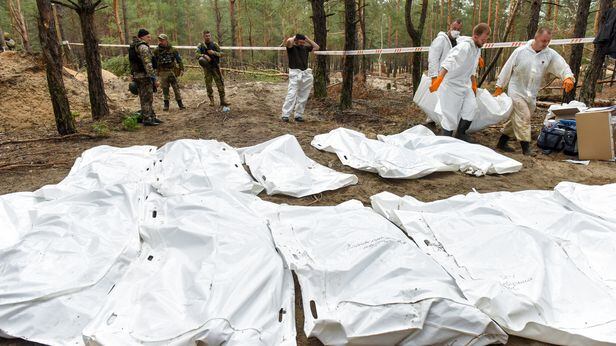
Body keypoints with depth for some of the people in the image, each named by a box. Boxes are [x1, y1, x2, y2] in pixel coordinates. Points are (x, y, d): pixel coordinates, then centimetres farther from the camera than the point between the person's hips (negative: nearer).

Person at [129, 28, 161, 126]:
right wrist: (154, 79, -22)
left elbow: (132, 62, 21)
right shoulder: (143, 47, -16)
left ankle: (152, 117, 22)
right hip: (144, 76, -10)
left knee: (148, 98, 16)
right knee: (147, 99, -4)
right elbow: (148, 65, -22)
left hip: (136, 75, 10)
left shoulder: (133, 46, 15)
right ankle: (147, 119, 0)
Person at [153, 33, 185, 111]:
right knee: (165, 89, 5)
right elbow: (154, 62, 7)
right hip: (162, 72, 1)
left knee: (176, 87, 2)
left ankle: (180, 103, 10)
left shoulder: (172, 49, -1)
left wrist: (181, 69, -3)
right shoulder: (156, 51, 1)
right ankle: (166, 104, 14)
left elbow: (179, 60, 3)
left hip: (172, 71, -1)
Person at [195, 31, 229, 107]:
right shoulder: (201, 46, 2)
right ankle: (211, 100, 14)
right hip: (207, 68, 0)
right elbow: (196, 54, -11)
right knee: (208, 84, 3)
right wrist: (204, 55, -27)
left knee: (220, 83, -4)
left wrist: (213, 52, -17)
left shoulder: (215, 45, 2)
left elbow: (221, 54, -1)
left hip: (215, 66, 0)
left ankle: (223, 100, -1)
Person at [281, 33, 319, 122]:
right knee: (291, 95, -13)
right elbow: (288, 41, -22)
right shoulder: (291, 47, 0)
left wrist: (307, 39, 13)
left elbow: (316, 47, 19)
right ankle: (285, 115, -13)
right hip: (295, 73, -6)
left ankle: (298, 115, 12)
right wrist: (294, 37, 0)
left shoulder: (305, 48, 14)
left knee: (303, 97, 6)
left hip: (306, 74, 6)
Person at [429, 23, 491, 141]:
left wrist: (474, 84, 22)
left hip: (465, 84, 8)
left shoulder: (477, 48, 6)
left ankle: (461, 133, 12)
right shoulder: (464, 46, -23)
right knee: (451, 114, -4)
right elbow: (449, 62, -36)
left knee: (471, 107, -3)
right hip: (452, 84, -8)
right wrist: (438, 80, -48)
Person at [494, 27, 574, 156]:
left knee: (516, 120, 12)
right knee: (523, 118, -13)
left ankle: (502, 142, 26)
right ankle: (526, 147, -8)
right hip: (517, 91, -4)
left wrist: (568, 77, -31)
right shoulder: (521, 51, -8)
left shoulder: (551, 55, -2)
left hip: (532, 95, 4)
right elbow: (507, 68, -3)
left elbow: (563, 67, -9)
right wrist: (499, 86, -1)